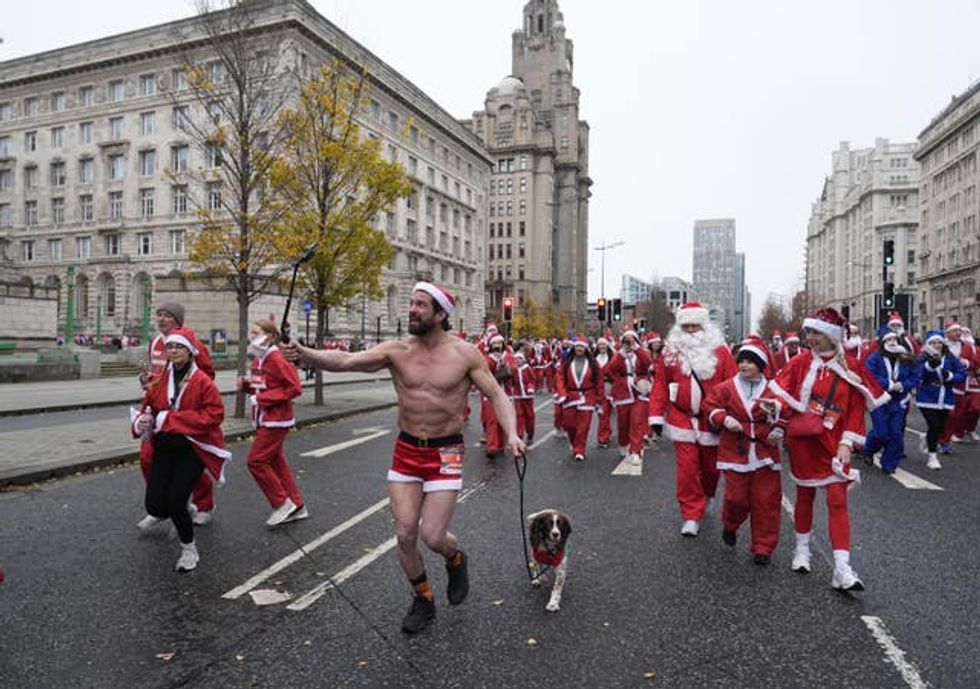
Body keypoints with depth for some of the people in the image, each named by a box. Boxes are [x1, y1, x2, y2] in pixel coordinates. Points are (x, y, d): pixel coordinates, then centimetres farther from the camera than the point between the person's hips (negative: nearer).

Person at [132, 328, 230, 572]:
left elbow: (214, 414, -21)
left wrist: (170, 419, -22)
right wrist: (141, 423, -9)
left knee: (175, 502, -11)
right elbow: (148, 407, 16)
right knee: (155, 505, -1)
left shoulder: (203, 382, -14)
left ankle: (189, 549, 16)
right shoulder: (160, 381, 2)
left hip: (193, 450, -5)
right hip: (164, 449, 5)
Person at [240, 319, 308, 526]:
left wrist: (262, 398, -20)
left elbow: (294, 388, -21)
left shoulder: (276, 359, -17)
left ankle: (283, 503, 4)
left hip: (276, 420, -9)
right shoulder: (257, 360, 10)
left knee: (256, 460, -8)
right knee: (275, 462, 12)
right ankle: (296, 506, 22)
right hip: (264, 420, 9)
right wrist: (246, 385, 0)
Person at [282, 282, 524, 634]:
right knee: (404, 534, 5)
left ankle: (456, 559, 33)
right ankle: (423, 599, 31)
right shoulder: (396, 350, -5)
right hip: (406, 450, 3)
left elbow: (497, 395, -5)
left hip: (445, 453, -2)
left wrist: (511, 432, -22)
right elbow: (345, 361, -16)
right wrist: (304, 354, -33)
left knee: (432, 536, -5)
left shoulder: (465, 354, -9)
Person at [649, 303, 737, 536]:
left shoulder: (720, 351, -1)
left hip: (711, 420, 1)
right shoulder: (671, 352, 2)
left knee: (710, 466, 14)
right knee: (687, 468, -4)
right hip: (682, 419, 0)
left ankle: (705, 496, 44)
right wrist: (656, 415, -4)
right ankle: (691, 515, 5)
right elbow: (660, 385, 1)